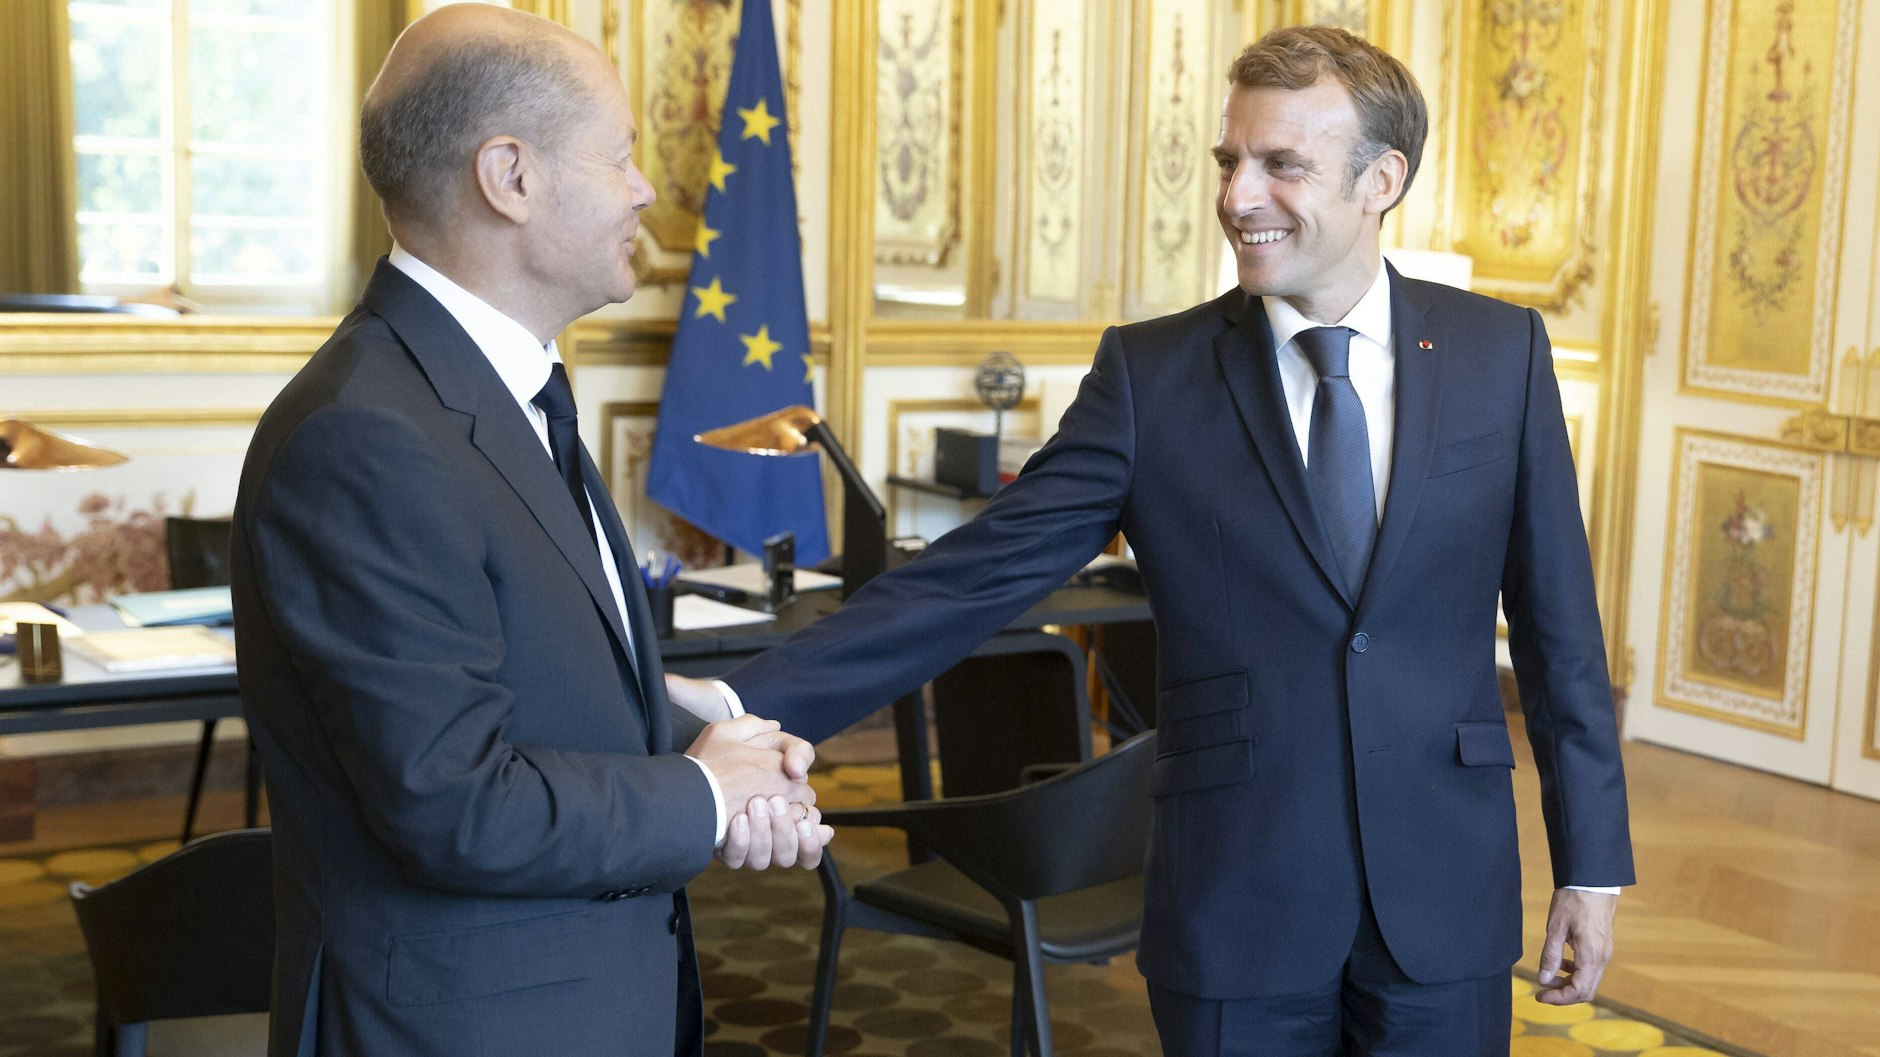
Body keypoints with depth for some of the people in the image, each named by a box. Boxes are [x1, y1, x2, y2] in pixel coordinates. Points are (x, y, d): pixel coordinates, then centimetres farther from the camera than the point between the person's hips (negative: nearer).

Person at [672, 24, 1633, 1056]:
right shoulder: (1151, 372, -4)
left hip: (1447, 904, 1)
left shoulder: (1501, 352, 0)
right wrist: (748, 702, -19)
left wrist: (1591, 861, 6)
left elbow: (1557, 619, 5)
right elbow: (973, 575, -9)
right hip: (1237, 912, -1)